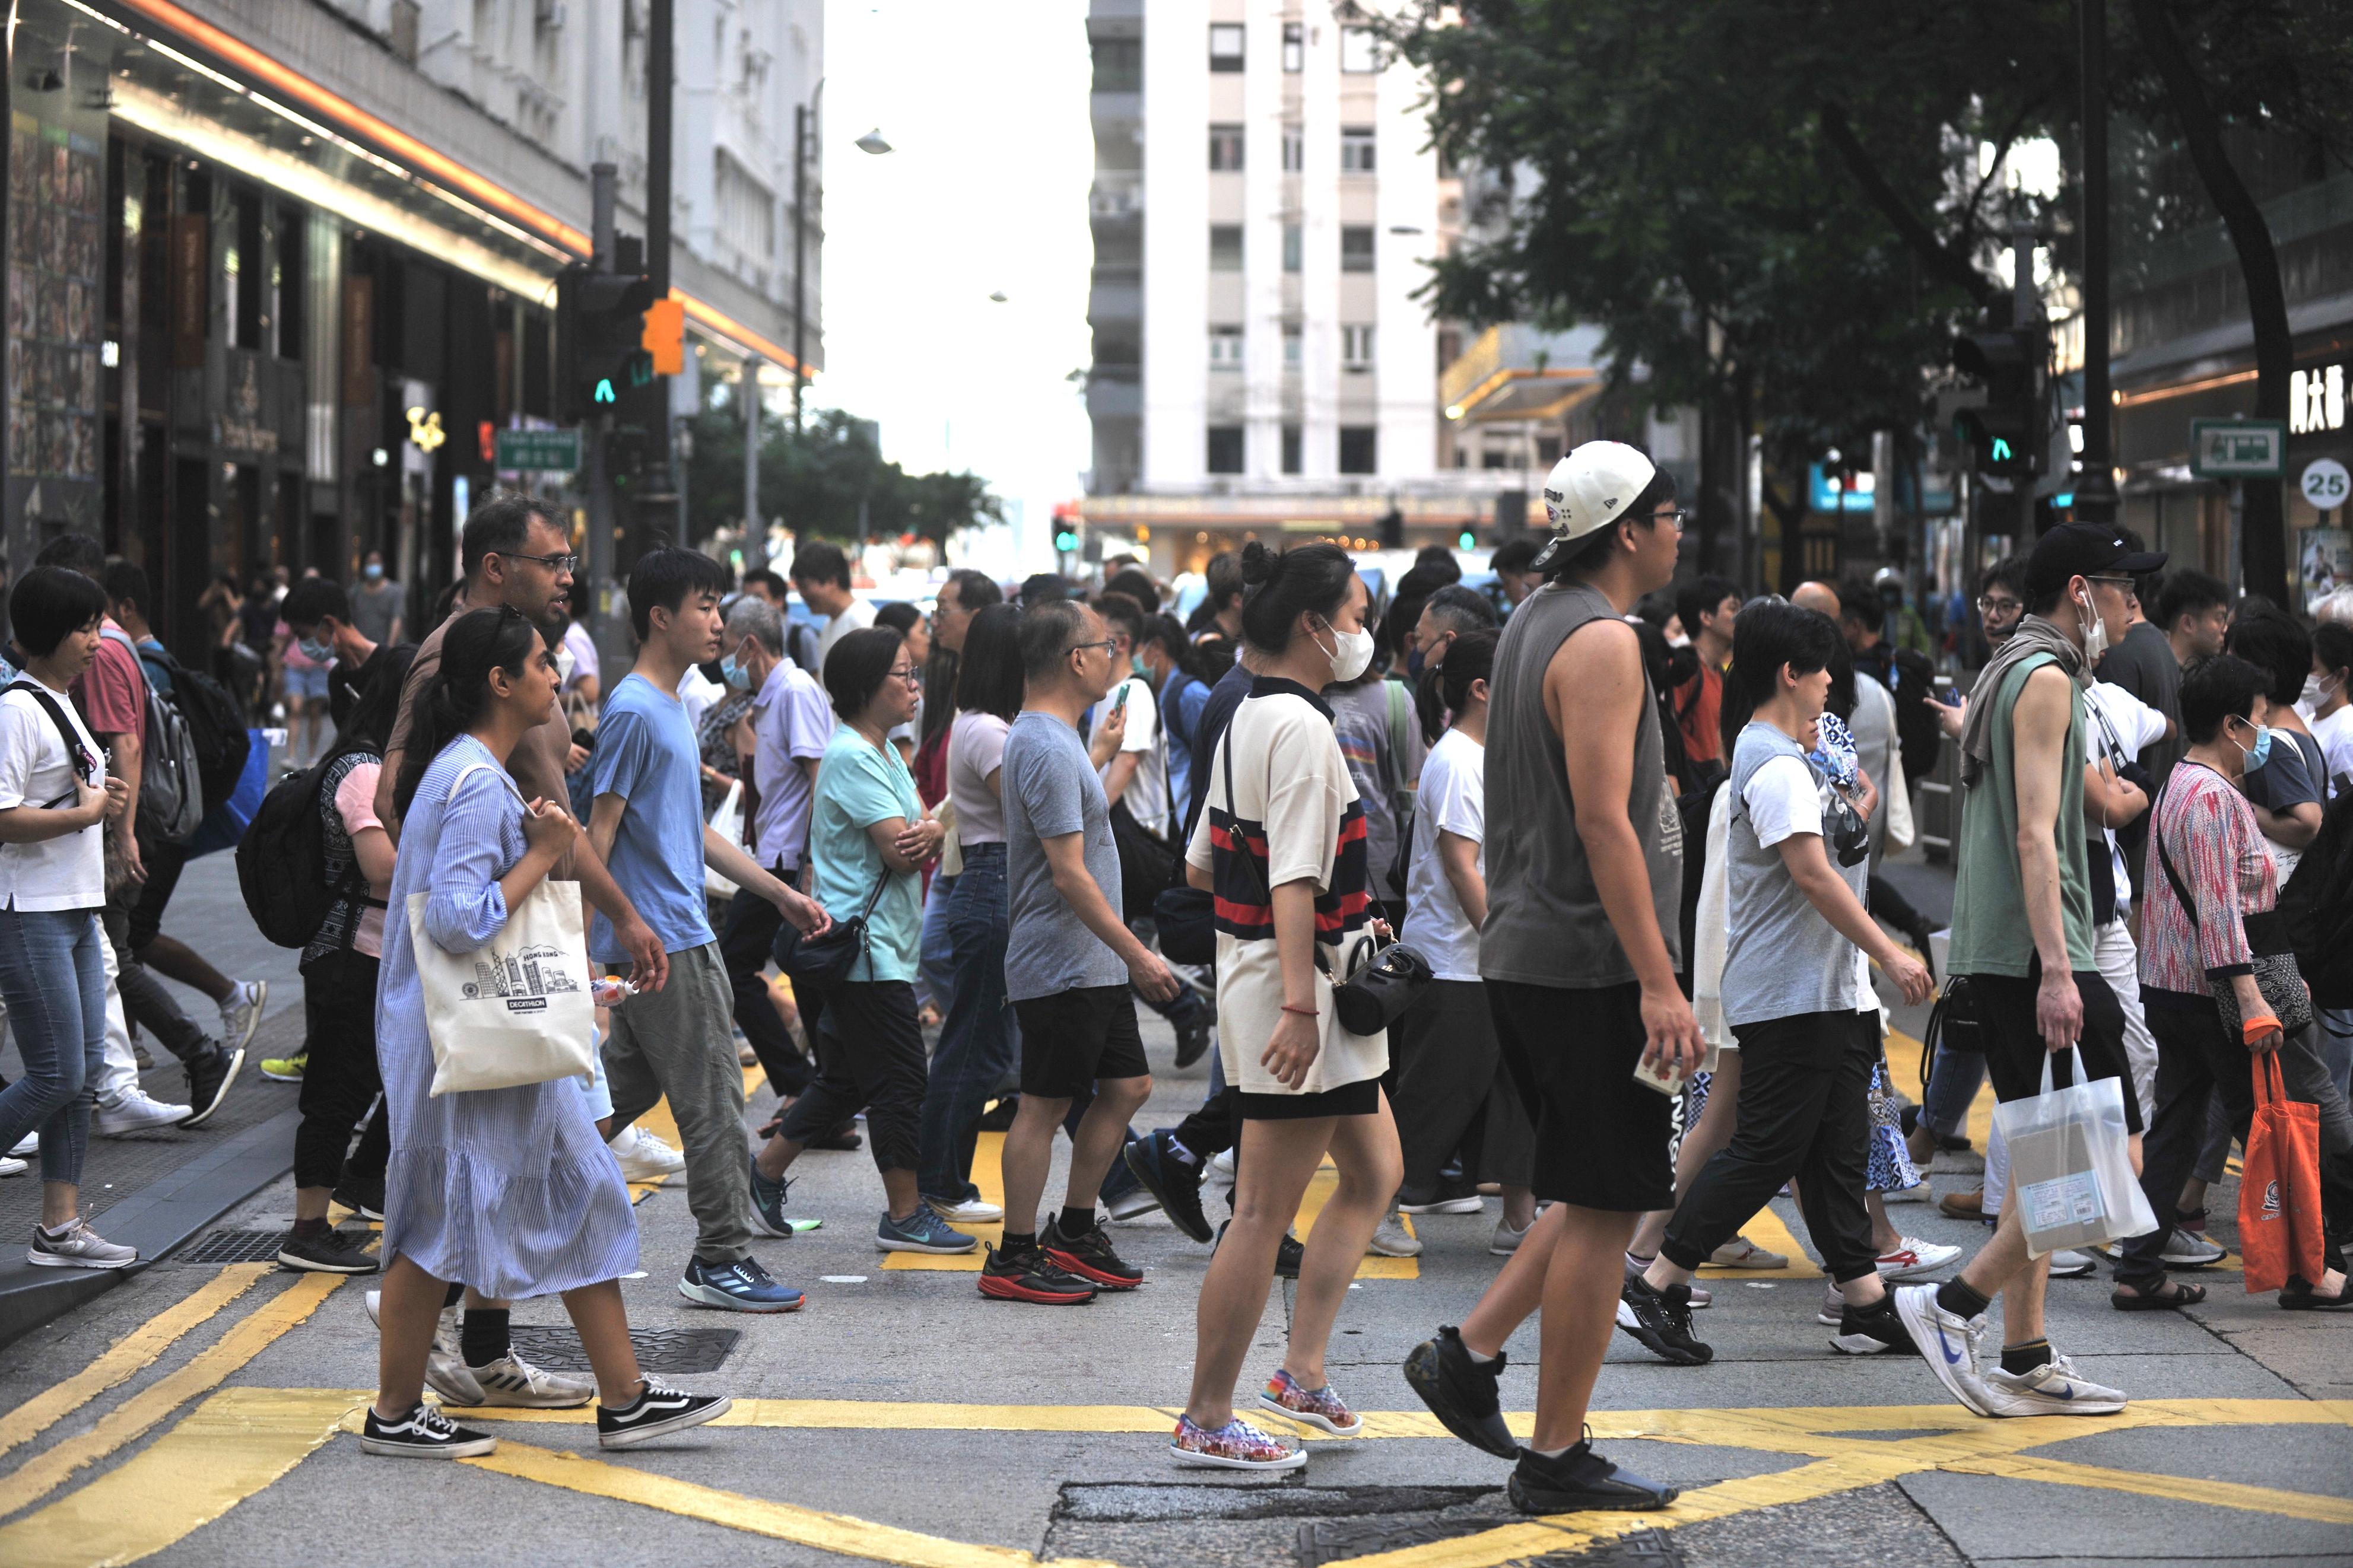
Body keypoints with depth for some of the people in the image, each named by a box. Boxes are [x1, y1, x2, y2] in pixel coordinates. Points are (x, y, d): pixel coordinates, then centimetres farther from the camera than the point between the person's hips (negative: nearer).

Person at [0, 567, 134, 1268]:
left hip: (75, 910, 10)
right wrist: (86, 814, -15)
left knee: (84, 1071, 8)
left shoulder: (62, 706, 16)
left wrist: (105, 801, 6)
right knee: (58, 1076, -10)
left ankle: (60, 1227, 12)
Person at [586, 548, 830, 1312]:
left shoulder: (671, 709, 17)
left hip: (680, 931, 10)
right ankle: (721, 1258, 2)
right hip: (662, 941, -10)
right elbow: (600, 832, -16)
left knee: (624, 1091, 13)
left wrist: (781, 893, 21)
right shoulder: (633, 711, -13)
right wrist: (581, 947, -18)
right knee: (713, 1099, -4)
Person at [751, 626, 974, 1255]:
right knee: (900, 1078, -5)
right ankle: (906, 1215, 1)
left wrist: (930, 832, -14)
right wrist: (926, 835, -2)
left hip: (884, 943, 10)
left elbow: (917, 836, 9)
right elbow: (900, 852, -22)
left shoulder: (884, 752, 16)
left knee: (846, 1079, 16)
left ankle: (767, 1169, 26)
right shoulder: (851, 758, -16)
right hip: (865, 947, -10)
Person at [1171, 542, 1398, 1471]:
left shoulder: (1248, 721, 14)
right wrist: (1298, 1004, -29)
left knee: (1373, 1174, 19)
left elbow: (1201, 864, 19)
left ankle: (1302, 1370, 21)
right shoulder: (1299, 728, -17)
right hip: (1292, 986, -11)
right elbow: (1294, 880, -24)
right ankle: (1207, 1421, 2)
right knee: (1264, 1213, -4)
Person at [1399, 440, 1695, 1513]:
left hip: (1525, 952, 10)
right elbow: (1605, 822, -22)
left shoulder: (1533, 623, 15)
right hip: (1591, 960, -10)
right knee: (1605, 1206, -3)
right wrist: (1659, 982, -23)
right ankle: (1556, 1458, 2)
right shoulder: (1602, 641, -15)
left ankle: (1468, 1356, 15)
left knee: (1598, 1194, 18)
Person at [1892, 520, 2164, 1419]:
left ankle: (2025, 1362, 12)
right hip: (2034, 950, -10)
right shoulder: (2047, 679, -10)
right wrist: (2056, 971, -24)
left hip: (1993, 951, 10)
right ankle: (1954, 1306, -9)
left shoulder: (2009, 672, 21)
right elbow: (2036, 834, -19)